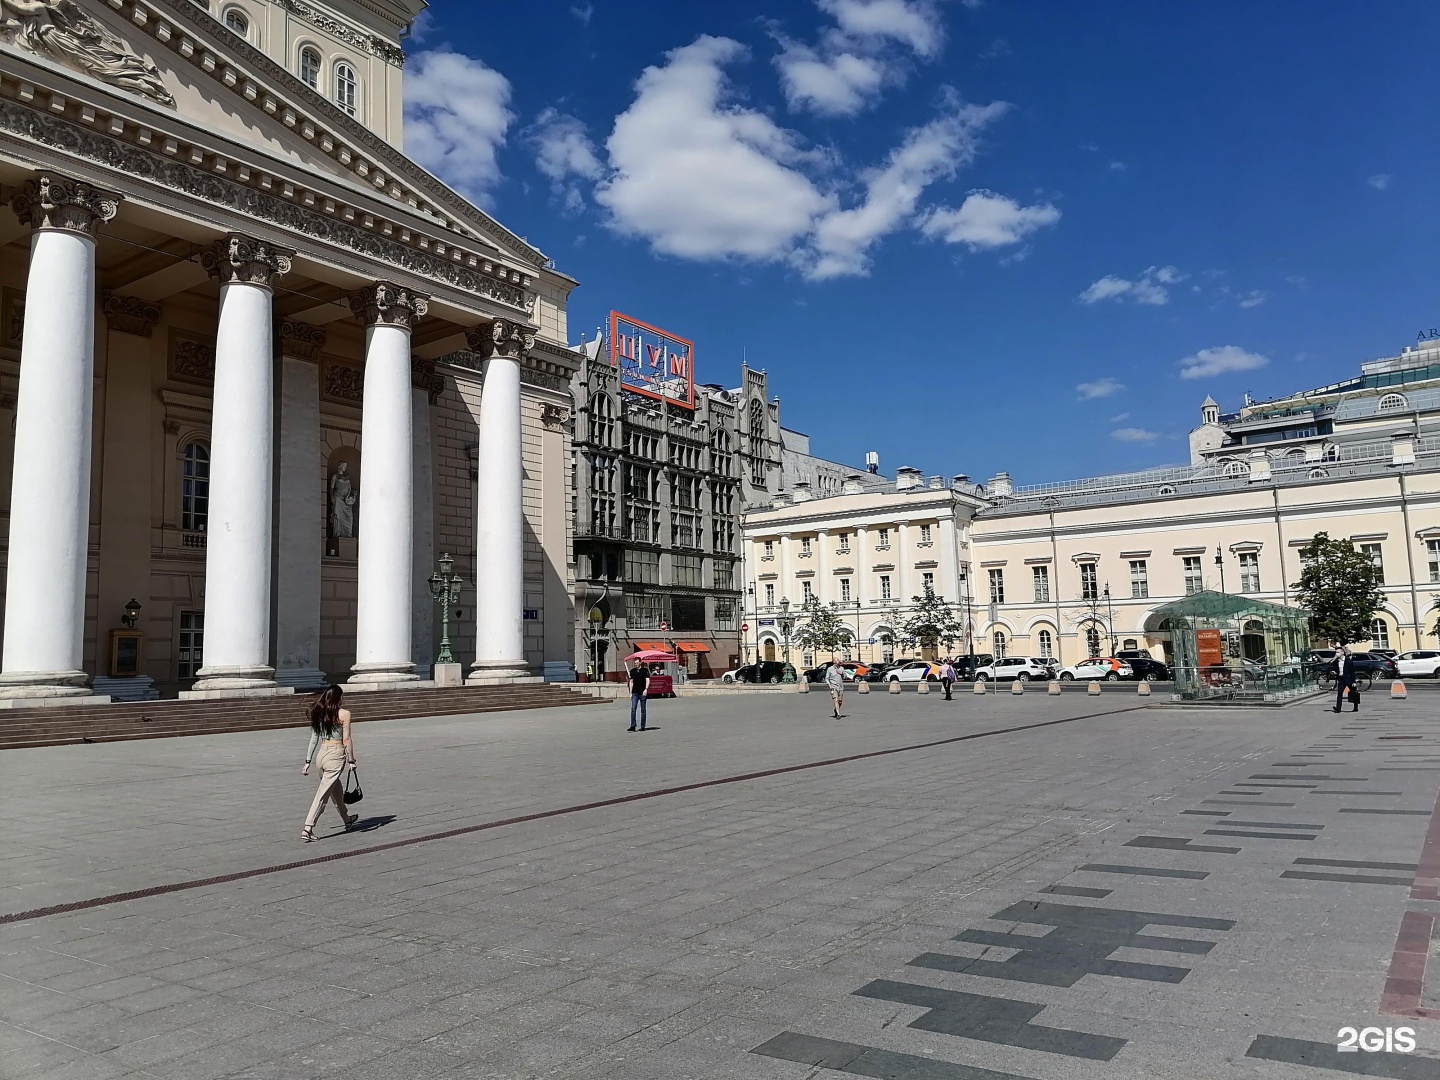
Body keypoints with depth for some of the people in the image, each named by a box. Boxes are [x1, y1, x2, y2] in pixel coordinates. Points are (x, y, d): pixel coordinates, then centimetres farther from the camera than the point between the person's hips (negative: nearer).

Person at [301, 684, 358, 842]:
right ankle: (308, 829, -9)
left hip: (321, 754, 7)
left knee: (336, 789, 23)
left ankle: (347, 819, 40)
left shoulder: (318, 713, 6)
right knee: (323, 794, -4)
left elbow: (314, 738, 8)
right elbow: (346, 739, -10)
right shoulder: (344, 714, -10)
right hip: (336, 755, -7)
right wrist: (351, 760, -1)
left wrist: (308, 761, 12)